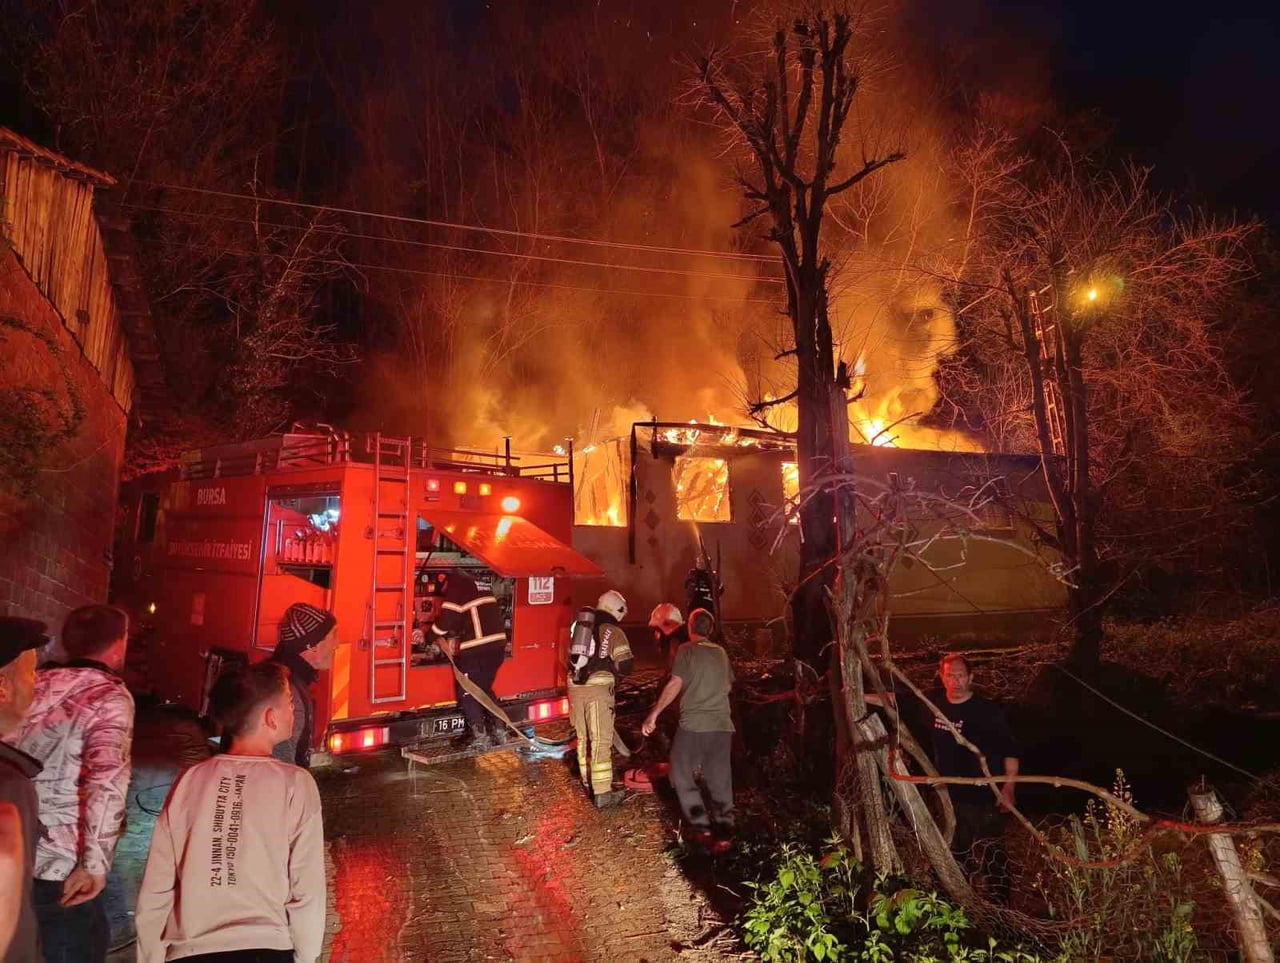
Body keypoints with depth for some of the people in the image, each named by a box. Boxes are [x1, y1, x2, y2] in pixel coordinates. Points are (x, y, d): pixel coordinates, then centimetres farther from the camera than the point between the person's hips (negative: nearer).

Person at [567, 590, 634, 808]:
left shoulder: (580, 627, 17)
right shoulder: (614, 631, -3)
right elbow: (625, 665, -6)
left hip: (575, 686, 6)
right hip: (598, 689, -6)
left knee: (583, 736, 20)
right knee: (601, 740, -2)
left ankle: (588, 780, 35)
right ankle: (602, 792, -2)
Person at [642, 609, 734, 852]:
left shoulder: (687, 651, -4)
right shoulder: (722, 653, 12)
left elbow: (675, 684, -13)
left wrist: (654, 714, -11)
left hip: (693, 724, -5)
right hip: (722, 725, 5)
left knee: (682, 776, 9)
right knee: (720, 780, 11)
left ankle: (702, 827, 2)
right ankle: (723, 833, 5)